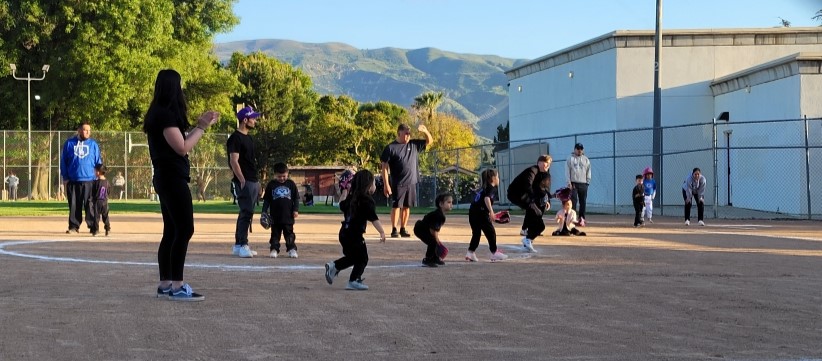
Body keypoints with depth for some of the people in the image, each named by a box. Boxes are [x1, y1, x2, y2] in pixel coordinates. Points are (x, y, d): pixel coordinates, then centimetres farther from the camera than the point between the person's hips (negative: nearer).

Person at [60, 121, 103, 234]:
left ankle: (93, 226, 4)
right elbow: (63, 161, 8)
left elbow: (98, 162, 10)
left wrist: (99, 177, 2)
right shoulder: (69, 143, 6)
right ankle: (74, 226, 11)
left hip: (89, 180, 0)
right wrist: (65, 177, 3)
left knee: (90, 204, -1)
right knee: (74, 205, 5)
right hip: (73, 180, 0)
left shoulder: (93, 144, 8)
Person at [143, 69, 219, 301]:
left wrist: (200, 125, 16)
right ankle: (176, 287, -13)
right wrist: (202, 127, -9)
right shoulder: (166, 115, -15)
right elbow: (182, 148, -17)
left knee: (171, 231, 12)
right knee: (184, 230, -11)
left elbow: (180, 142, 20)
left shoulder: (160, 114, 16)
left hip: (165, 178, 11)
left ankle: (165, 285, 16)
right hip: (173, 178, -11)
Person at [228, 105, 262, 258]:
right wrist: (242, 181, -22)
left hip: (252, 181, 10)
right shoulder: (235, 138, -10)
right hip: (244, 182, -10)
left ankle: (238, 246, 16)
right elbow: (234, 161, -17)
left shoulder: (248, 138, 19)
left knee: (246, 213, 11)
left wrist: (257, 183, 20)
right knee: (246, 212, -13)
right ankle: (242, 245, -11)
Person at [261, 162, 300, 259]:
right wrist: (264, 211, -1)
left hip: (288, 216, 0)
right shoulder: (271, 185, 3)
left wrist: (296, 209, -2)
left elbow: (296, 198, 6)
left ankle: (292, 249, 10)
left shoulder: (291, 184, 4)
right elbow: (266, 199, 5)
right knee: (275, 234, 5)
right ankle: (274, 249, 10)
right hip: (275, 216, 0)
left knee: (289, 234, 5)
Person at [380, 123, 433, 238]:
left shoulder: (414, 145, 9)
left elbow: (430, 141, 17)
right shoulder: (390, 148, -4)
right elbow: (385, 166, -6)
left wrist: (425, 131, -4)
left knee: (407, 207, 8)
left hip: (411, 183, 4)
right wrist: (386, 184, -12)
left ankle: (403, 229, 16)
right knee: (396, 206, -4)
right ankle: (394, 230, 2)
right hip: (397, 184, -4)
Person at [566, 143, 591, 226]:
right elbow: (567, 171, 0)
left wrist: (588, 182, 1)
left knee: (583, 202, 1)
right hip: (573, 183, -3)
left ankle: (582, 219, 4)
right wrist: (569, 182, -9)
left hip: (583, 183, 3)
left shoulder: (586, 160, 12)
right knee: (573, 201, -11)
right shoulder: (570, 159, 5)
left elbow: (588, 172, 11)